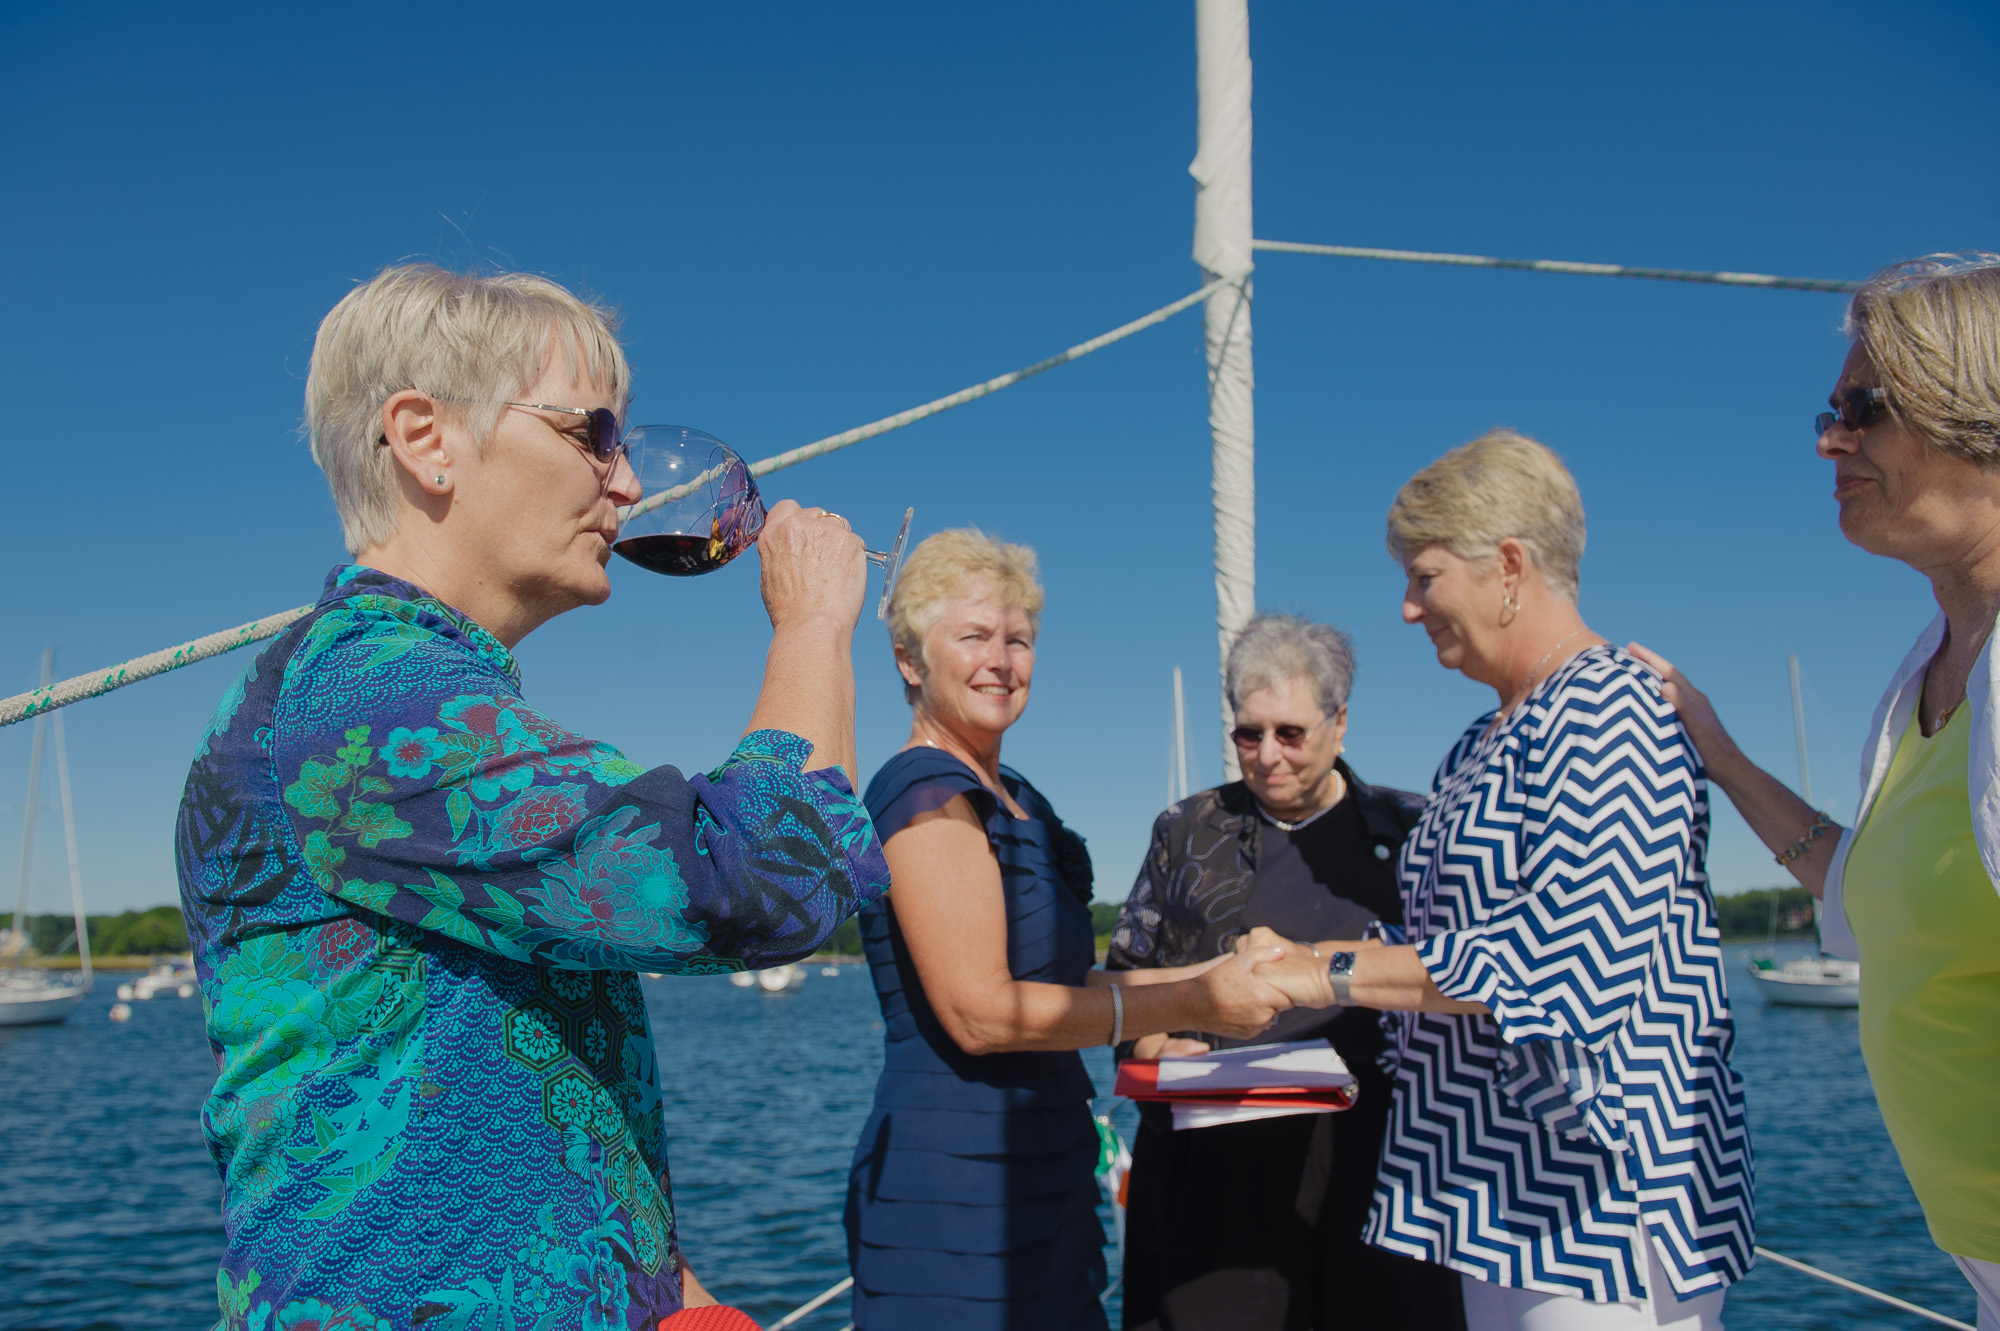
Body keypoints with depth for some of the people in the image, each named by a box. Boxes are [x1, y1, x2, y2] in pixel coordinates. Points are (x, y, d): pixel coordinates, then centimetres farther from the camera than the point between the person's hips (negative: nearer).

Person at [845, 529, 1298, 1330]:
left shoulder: (1016, 800, 15)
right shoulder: (925, 793, -14)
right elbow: (979, 1011, -22)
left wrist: (1213, 971, 8)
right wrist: (1188, 1004, -17)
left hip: (1043, 1174, 9)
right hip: (956, 1186, -9)